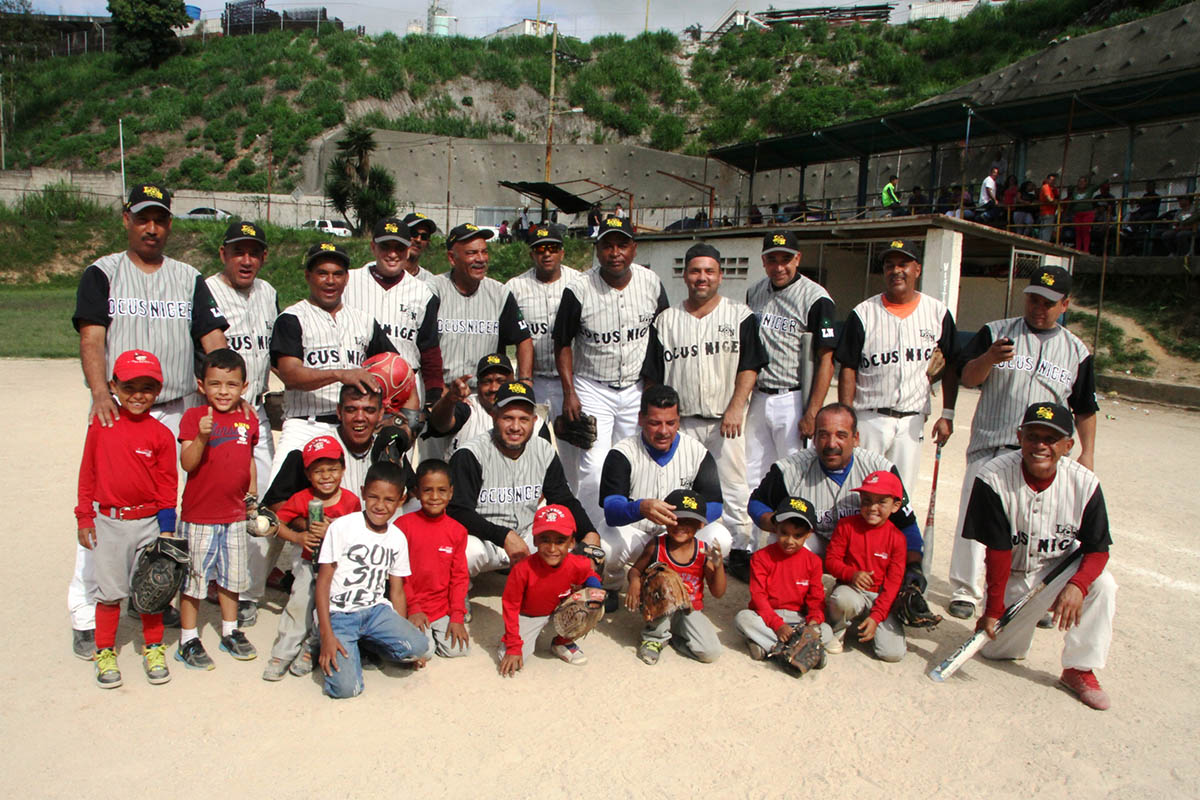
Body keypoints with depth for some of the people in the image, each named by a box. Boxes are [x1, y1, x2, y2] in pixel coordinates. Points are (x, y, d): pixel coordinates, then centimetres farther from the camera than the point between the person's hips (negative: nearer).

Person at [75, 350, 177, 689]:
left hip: (148, 522, 0)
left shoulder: (160, 434, -4)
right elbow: (87, 471, 5)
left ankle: (153, 649, 24)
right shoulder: (101, 422, -2)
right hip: (107, 522, 0)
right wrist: (84, 517, 4)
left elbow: (167, 486, 0)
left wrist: (166, 530, -2)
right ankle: (105, 653, 25)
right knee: (109, 591, 8)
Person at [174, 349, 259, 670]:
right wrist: (202, 437, -34)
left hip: (235, 514, 5)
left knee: (231, 576, 17)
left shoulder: (248, 420, 4)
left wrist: (253, 495, 15)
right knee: (193, 577, 6)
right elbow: (187, 463, -19)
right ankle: (188, 640, 20)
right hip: (198, 514, -4)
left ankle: (230, 631, 33)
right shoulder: (194, 417, -10)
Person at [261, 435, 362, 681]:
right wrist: (298, 537, -16)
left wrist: (332, 533, -24)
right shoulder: (302, 499, -4)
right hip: (310, 561, 1)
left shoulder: (351, 500, -8)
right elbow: (277, 522, -1)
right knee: (299, 602, -11)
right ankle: (282, 653, 3)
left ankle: (310, 650, 11)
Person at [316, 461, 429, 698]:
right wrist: (327, 635, -14)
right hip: (338, 614, -4)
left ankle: (366, 644, 5)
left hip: (376, 610, 4)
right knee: (347, 688, -21)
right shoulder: (341, 527, -7)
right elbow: (323, 581, -7)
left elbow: (396, 591, 11)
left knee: (419, 646, -22)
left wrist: (403, 633, 3)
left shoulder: (398, 538, 6)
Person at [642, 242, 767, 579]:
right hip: (679, 421, 2)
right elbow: (653, 376, 9)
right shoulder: (666, 320, 9)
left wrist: (736, 407, -12)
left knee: (733, 488, 0)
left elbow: (749, 366, -1)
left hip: (726, 421, -1)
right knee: (675, 491, 4)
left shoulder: (740, 316, 4)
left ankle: (740, 551, 13)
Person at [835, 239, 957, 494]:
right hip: (869, 418, -2)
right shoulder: (863, 314, -3)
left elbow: (951, 367, 11)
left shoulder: (938, 313, 4)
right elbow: (848, 369, -2)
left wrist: (947, 414, 4)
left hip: (912, 420, 2)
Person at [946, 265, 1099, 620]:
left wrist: (1087, 452, 8)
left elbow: (1085, 409, 15)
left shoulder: (1077, 350, 11)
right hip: (990, 447, -1)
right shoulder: (995, 332, 6)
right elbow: (967, 378, -1)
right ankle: (964, 591, 13)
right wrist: (990, 358, -20)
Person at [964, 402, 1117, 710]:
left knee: (1102, 583, -30)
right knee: (997, 650, -3)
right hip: (1012, 577, 0)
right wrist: (993, 609, -15)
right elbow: (998, 550, -18)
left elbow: (1098, 549, -12)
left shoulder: (1084, 483, -16)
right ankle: (1027, 614, 32)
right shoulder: (993, 478, -22)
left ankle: (1080, 669, -10)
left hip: (1060, 570, 1)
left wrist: (1076, 585, -33)